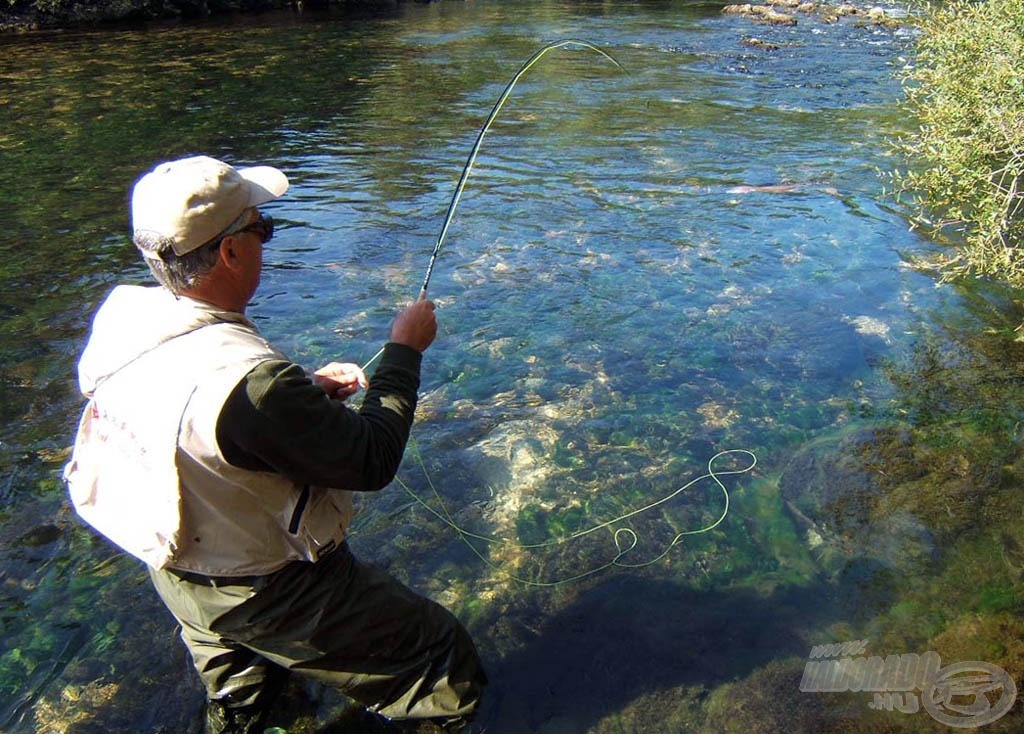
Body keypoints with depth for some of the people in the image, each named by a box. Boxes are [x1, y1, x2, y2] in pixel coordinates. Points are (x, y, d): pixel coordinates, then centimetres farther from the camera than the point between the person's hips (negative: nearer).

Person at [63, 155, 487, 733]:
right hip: (267, 594, -9)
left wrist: (306, 389, 1)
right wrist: (405, 349, -14)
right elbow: (373, 461, -26)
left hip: (175, 572, 9)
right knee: (453, 678, 4)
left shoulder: (120, 314, -12)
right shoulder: (250, 381, -40)